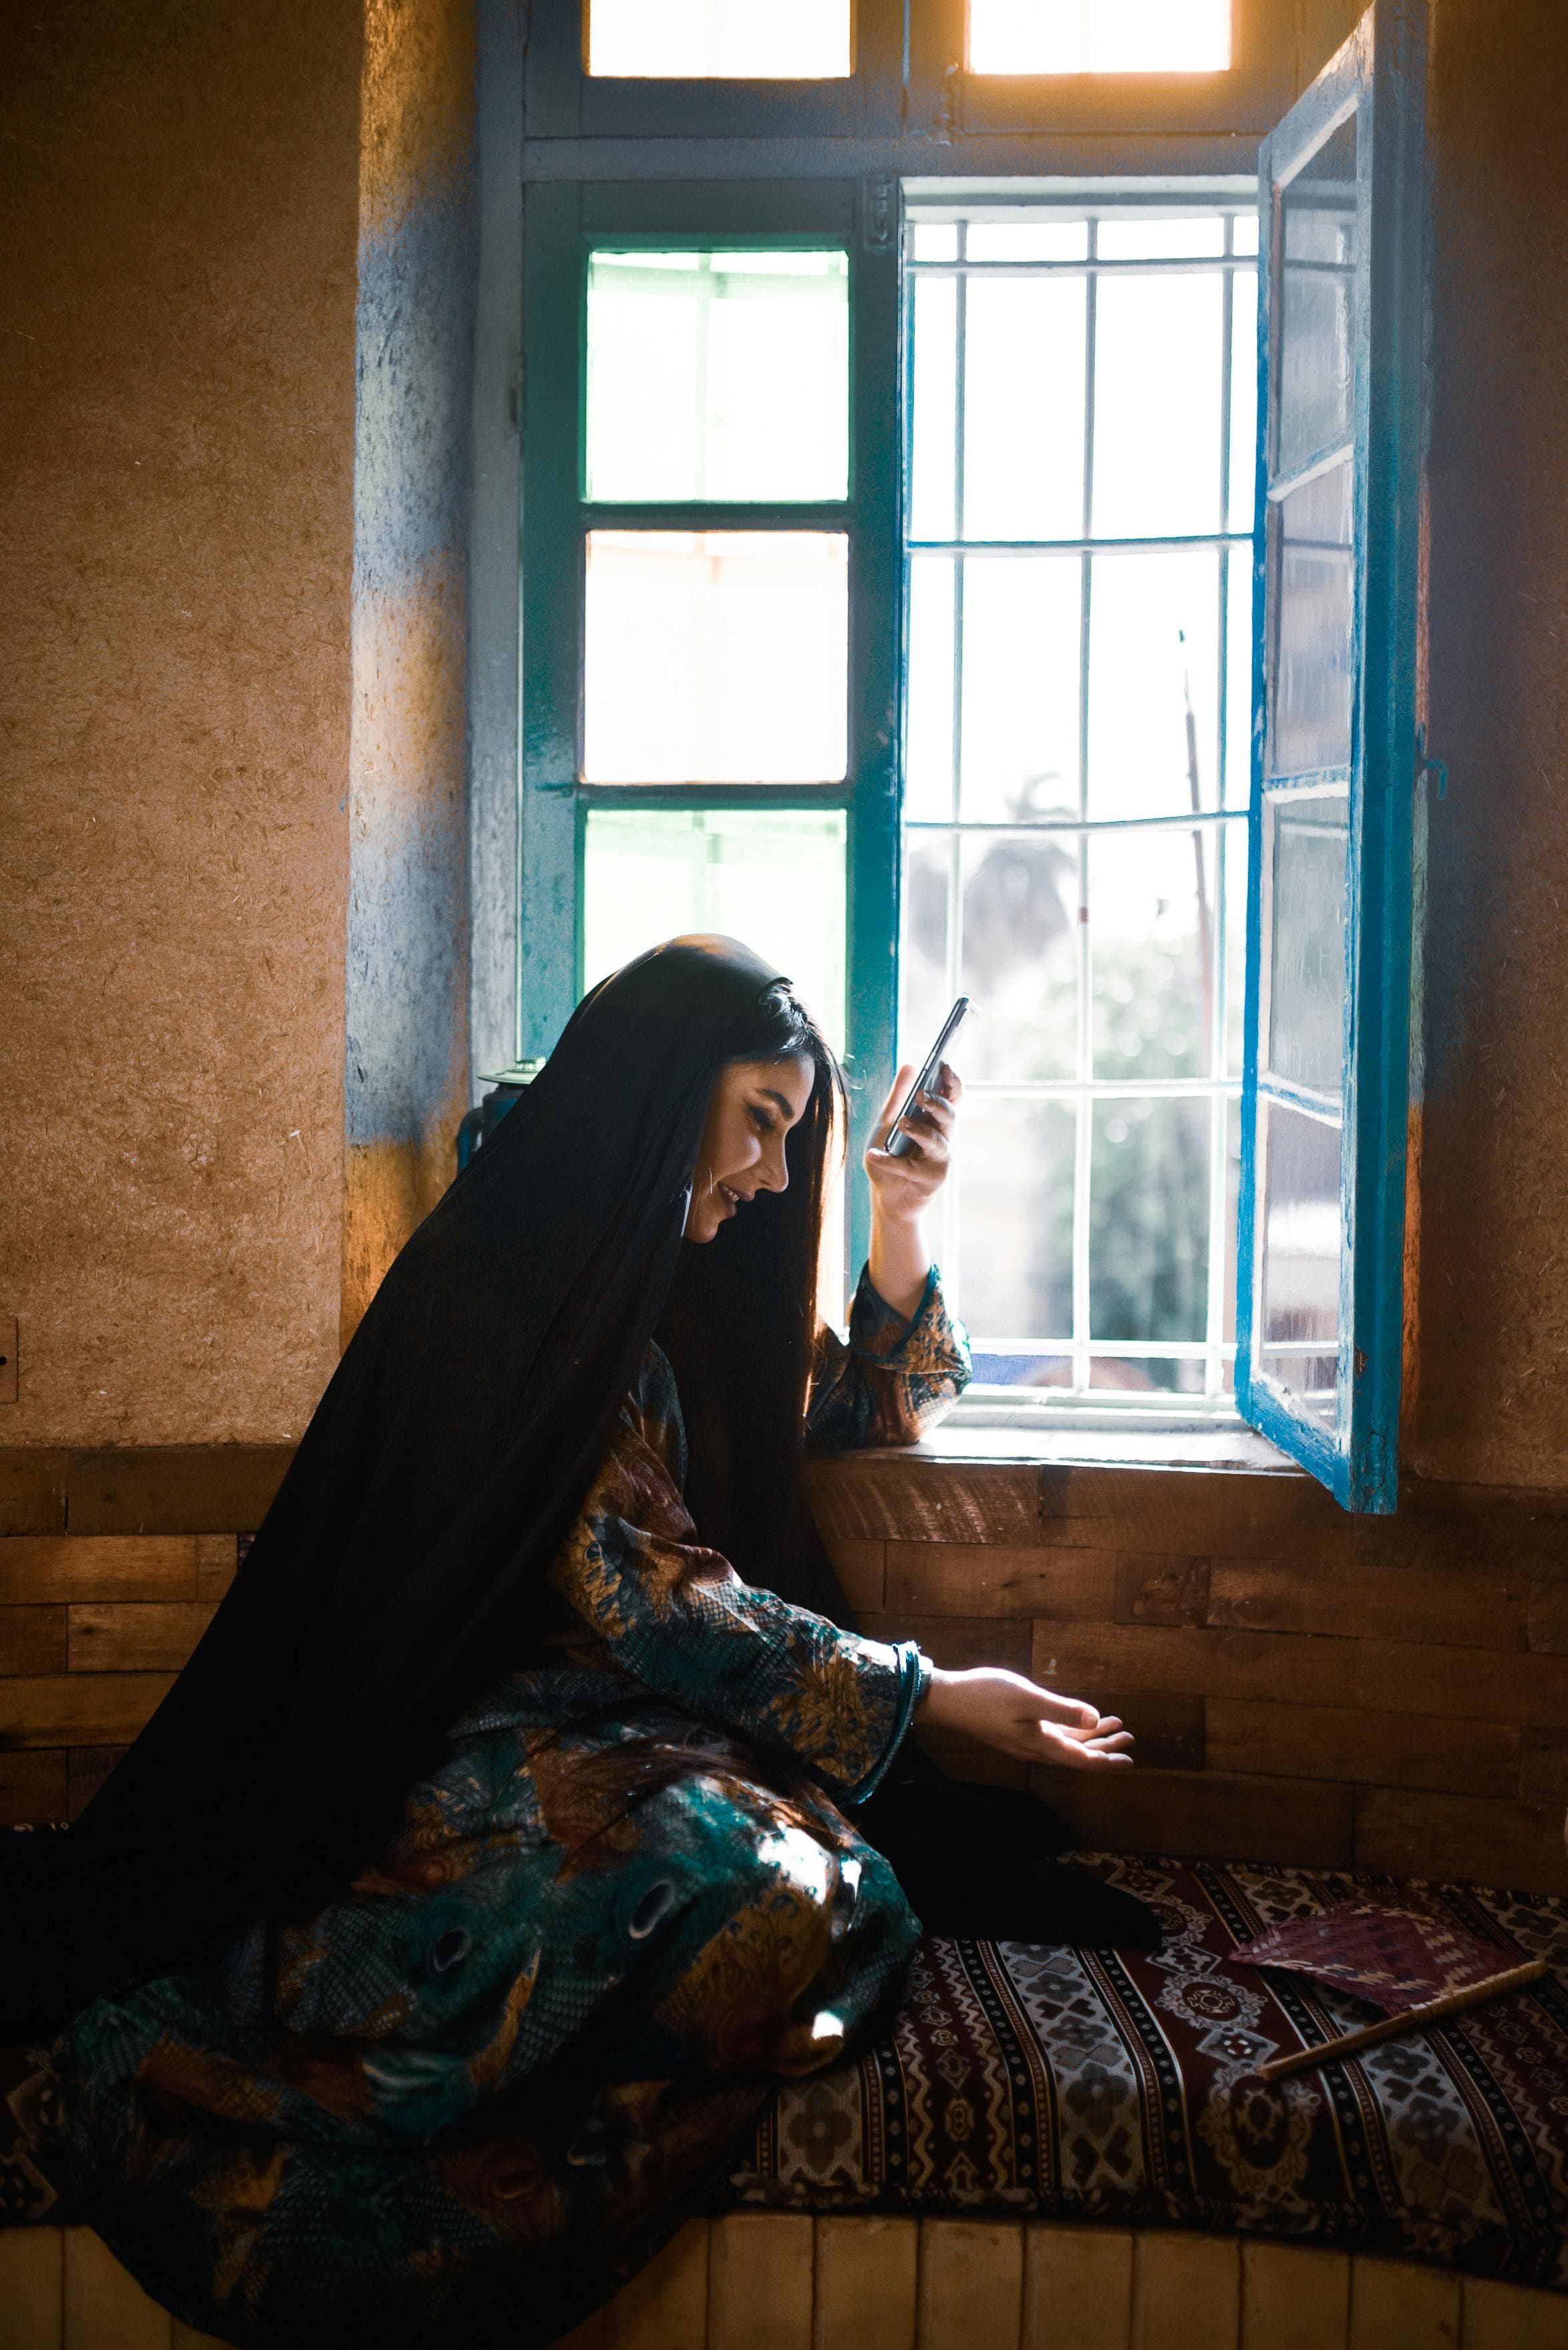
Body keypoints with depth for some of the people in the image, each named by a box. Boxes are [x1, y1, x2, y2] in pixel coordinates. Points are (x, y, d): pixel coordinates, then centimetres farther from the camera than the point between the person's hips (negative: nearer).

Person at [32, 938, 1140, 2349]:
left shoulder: (671, 1282, 15)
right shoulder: (500, 1286, -11)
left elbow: (884, 1408, 26)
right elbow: (641, 1598, -16)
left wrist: (901, 1224, 8)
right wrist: (937, 1695, -13)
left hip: (625, 1735, 8)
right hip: (482, 1745, -8)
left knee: (836, 1890, -24)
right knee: (733, 1882, -38)